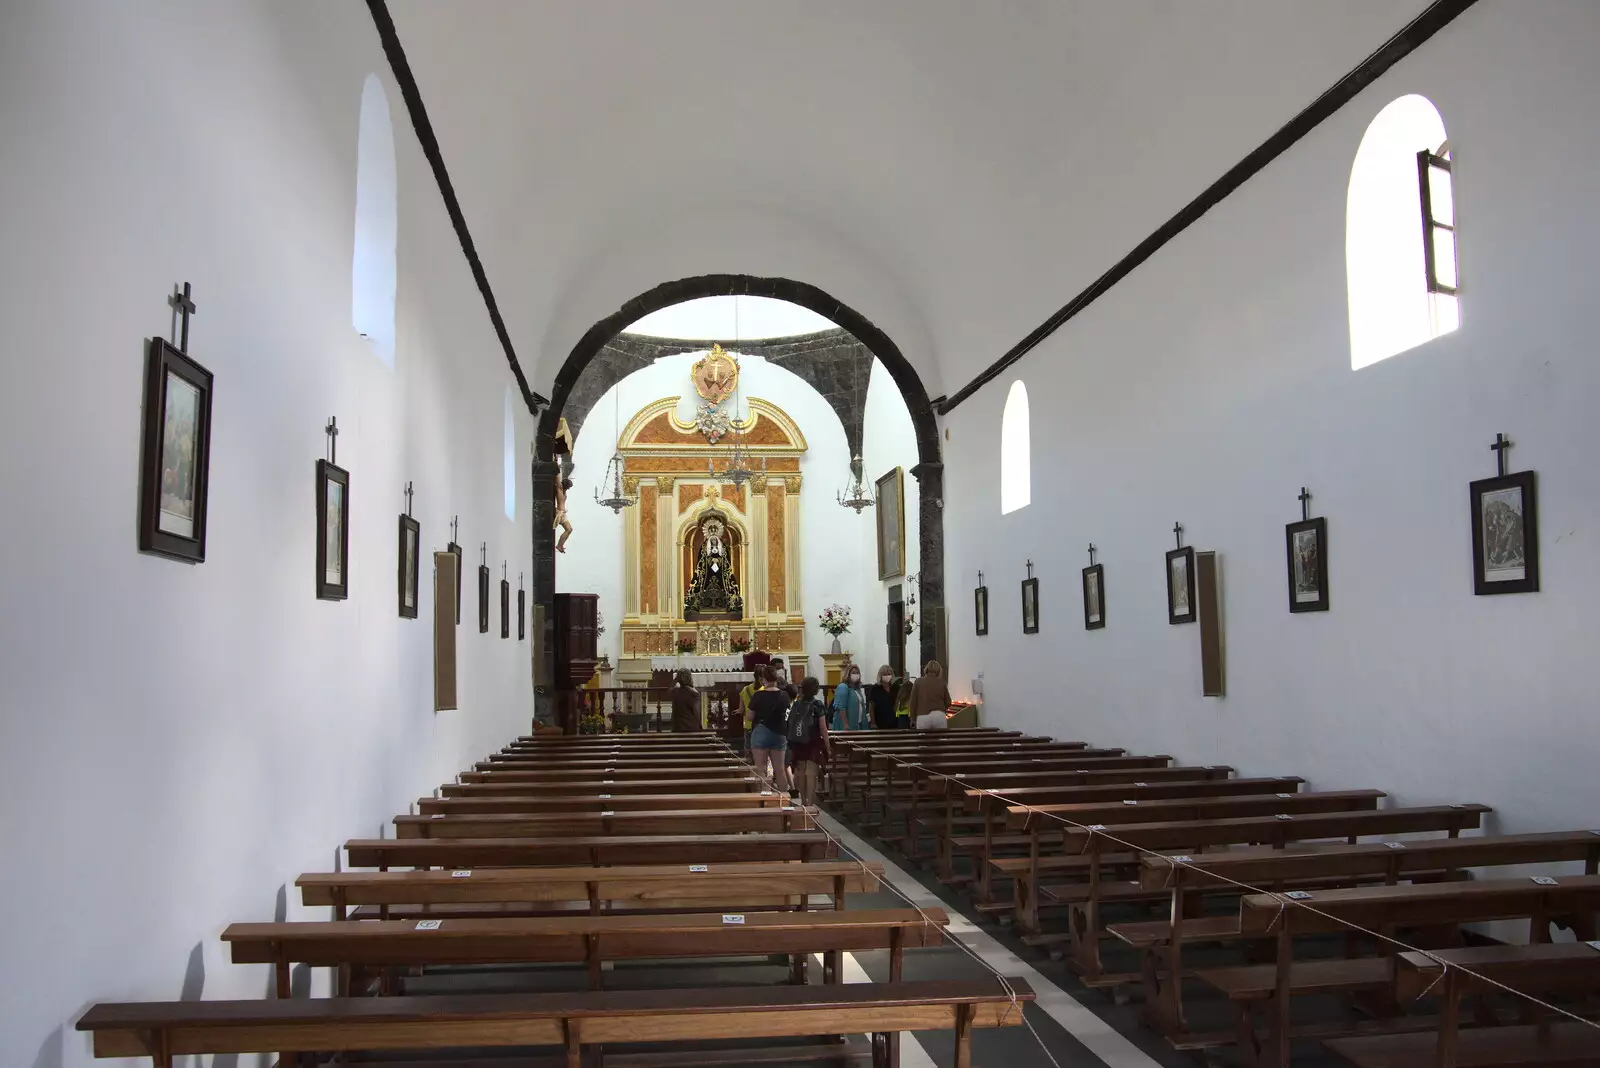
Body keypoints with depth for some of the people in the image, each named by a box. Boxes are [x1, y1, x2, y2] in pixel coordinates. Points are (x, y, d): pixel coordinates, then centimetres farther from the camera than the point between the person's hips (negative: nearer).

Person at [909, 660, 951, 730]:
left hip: (922, 717, -1)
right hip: (939, 716, 1)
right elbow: (948, 703, 12)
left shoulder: (919, 682, 4)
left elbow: (913, 701, 3)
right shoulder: (941, 683, 7)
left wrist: (913, 719, 12)